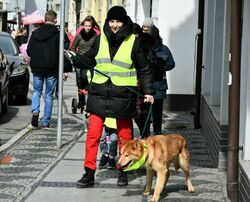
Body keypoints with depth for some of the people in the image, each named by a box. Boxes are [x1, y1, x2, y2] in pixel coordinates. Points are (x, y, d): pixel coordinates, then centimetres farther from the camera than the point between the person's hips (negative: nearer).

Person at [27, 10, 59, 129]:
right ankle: (45, 122, 7)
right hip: (52, 69, -2)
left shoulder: (35, 33, 1)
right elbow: (60, 52, -10)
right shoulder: (57, 34, -9)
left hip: (37, 68, 2)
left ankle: (35, 111, -10)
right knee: (48, 94, 7)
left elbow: (28, 51, 4)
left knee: (37, 91, 16)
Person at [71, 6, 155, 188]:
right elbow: (89, 59, 17)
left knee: (124, 136, 9)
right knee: (92, 135, -2)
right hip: (99, 94, 2)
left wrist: (149, 91, -4)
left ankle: (123, 172, 23)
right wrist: (75, 59, -3)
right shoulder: (100, 39, 5)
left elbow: (144, 69, 3)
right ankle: (89, 173, 3)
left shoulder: (133, 42, -2)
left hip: (123, 96, -2)